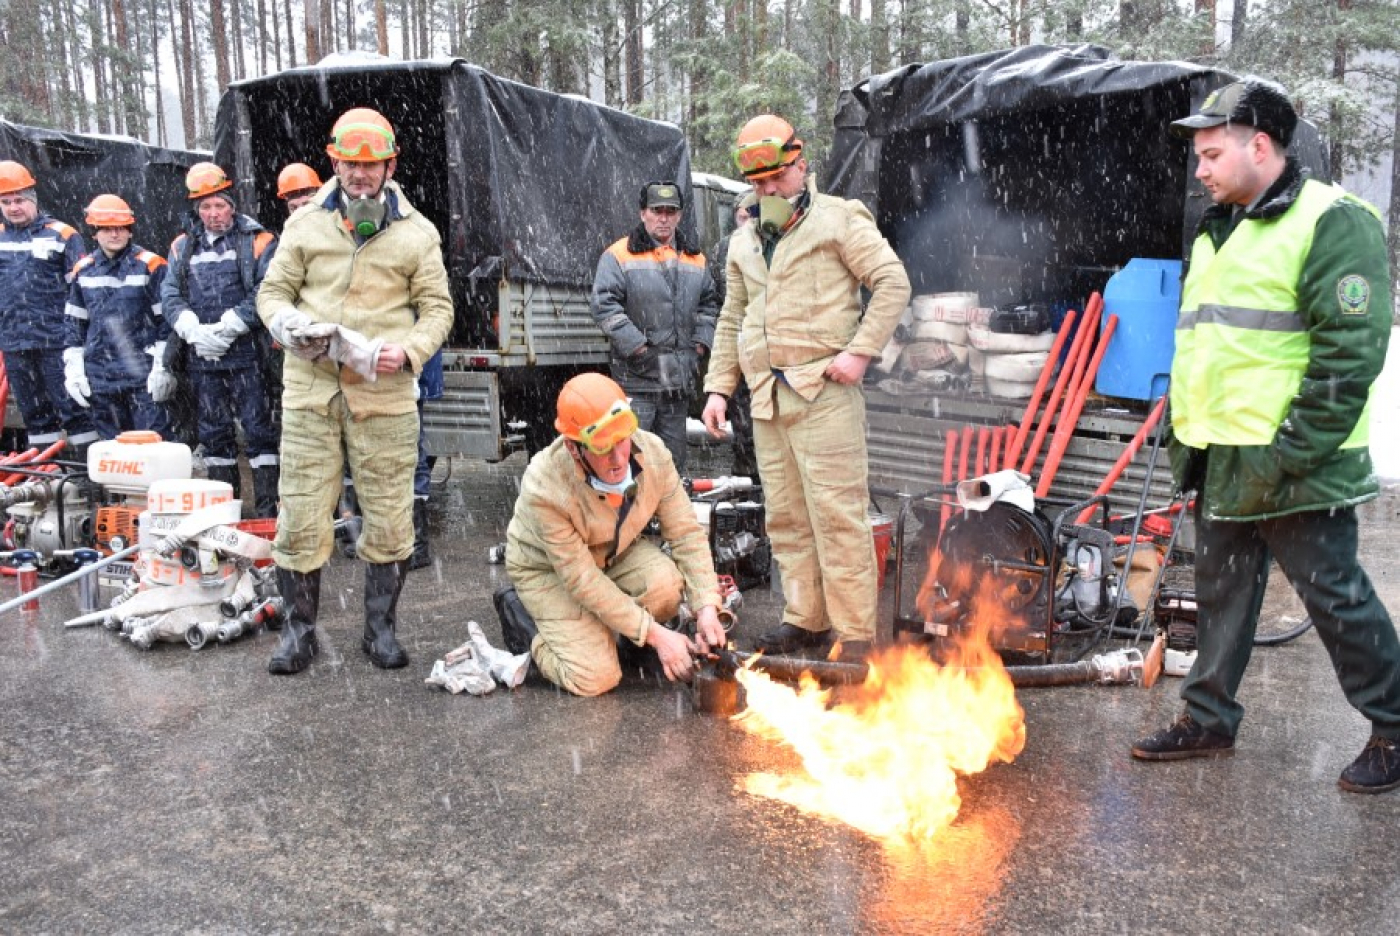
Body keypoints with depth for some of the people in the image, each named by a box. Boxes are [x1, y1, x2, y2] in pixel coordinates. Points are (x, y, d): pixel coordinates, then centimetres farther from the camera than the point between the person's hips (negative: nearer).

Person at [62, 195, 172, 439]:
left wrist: (163, 367, -8)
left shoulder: (150, 265, -3)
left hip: (143, 373, -5)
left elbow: (167, 320, -4)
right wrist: (73, 368, 10)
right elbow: (75, 323, 17)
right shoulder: (83, 270, 11)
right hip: (100, 374, 5)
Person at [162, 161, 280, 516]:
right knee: (213, 433, 12)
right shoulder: (183, 246, 15)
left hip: (246, 356, -5)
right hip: (201, 358, 5)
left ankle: (267, 508, 1)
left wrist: (227, 327, -16)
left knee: (258, 430, -4)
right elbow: (170, 295, 6)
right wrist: (194, 331, -11)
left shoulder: (257, 241, -1)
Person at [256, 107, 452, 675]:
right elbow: (273, 291, 12)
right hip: (310, 390, 1)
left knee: (389, 517, 5)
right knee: (301, 515, 3)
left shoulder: (417, 232, 5)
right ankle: (299, 629, 19)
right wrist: (285, 322, -12)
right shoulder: (305, 224, 9)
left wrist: (409, 351, -14)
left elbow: (437, 307, 5)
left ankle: (380, 627, 22)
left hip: (385, 395, -1)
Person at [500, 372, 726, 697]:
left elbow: (686, 532, -16)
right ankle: (525, 624, 10)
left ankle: (615, 634, 4)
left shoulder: (652, 452, -24)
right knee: (595, 677, -19)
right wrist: (655, 634, -31)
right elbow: (581, 579, -30)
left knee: (668, 581, -29)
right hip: (548, 569, -4)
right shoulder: (544, 488, -36)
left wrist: (707, 607, -27)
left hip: (617, 551, 4)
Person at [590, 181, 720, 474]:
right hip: (636, 376, -5)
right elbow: (604, 305, -11)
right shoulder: (619, 255, -3)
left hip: (680, 377, 5)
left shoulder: (695, 260, 16)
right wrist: (635, 344, -16)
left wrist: (702, 340, 11)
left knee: (673, 454, 14)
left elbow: (709, 304, 26)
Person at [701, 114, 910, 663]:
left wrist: (860, 350, -13)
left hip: (823, 391, -6)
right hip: (766, 397, 7)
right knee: (785, 516, 9)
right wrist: (719, 386, 15)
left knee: (837, 513, -8)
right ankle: (805, 619, 20)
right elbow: (731, 322, 25)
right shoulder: (743, 241, 21)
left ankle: (855, 633, -1)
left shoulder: (838, 219, 2)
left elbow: (893, 282, -4)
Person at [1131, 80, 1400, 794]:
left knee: (1334, 596, 3)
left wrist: (1293, 455, -20)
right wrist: (1185, 434, 17)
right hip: (1221, 461, 8)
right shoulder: (1217, 231, 16)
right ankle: (1208, 720, 28)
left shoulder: (1333, 221, -11)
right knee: (1220, 590, 15)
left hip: (1291, 466, -8)